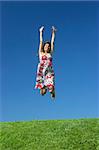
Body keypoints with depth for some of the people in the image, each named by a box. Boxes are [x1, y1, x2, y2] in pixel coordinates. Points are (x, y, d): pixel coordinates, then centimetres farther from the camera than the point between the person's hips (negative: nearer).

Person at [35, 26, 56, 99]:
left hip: (49, 72, 1)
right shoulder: (41, 53, 11)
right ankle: (44, 88, 34)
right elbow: (41, 41, 13)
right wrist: (41, 32, 15)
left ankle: (51, 90, 25)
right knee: (42, 92, -5)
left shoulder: (50, 54, 13)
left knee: (51, 89, -14)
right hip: (41, 72, -1)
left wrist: (53, 32, 17)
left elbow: (52, 42, 15)